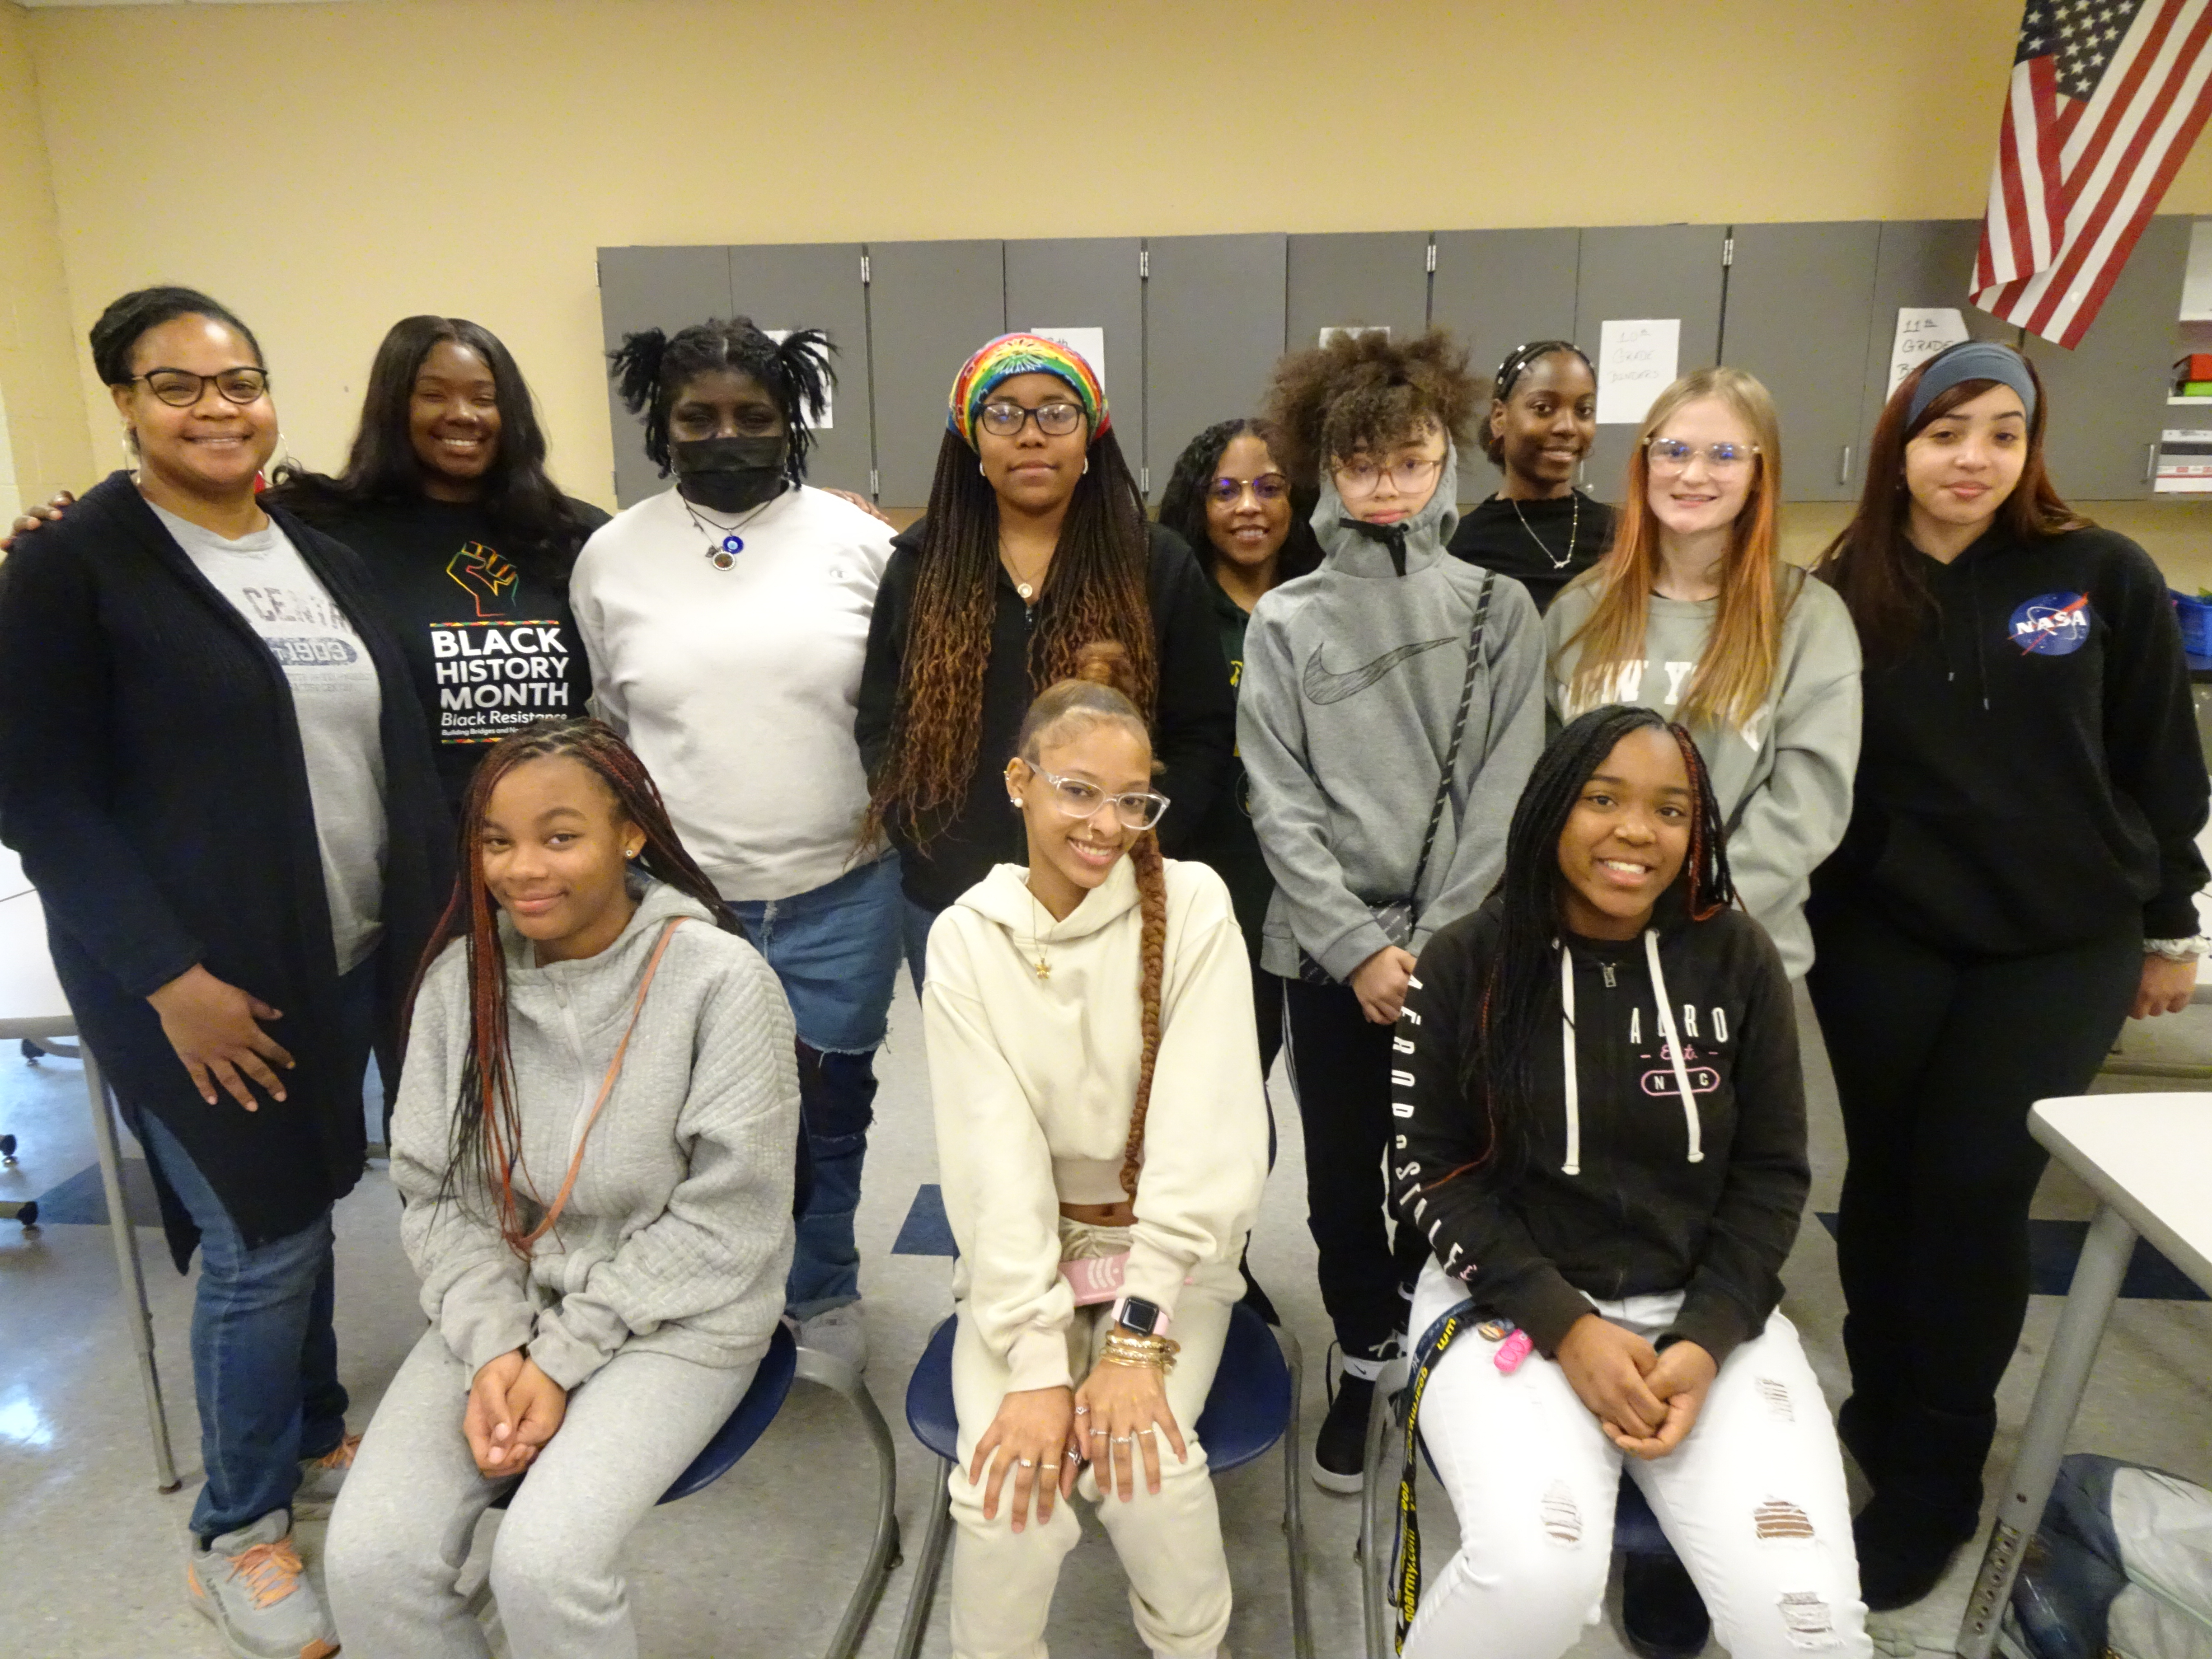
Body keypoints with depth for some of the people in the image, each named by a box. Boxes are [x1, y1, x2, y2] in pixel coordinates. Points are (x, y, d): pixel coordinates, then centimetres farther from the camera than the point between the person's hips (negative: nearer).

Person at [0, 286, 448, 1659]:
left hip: (347, 964, 6)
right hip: (199, 982, -5)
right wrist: (170, 978, -18)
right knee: (262, 1246, 1)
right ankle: (237, 1534, 23)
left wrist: (431, 915, 6)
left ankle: (317, 1438, 39)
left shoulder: (323, 557, 9)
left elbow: (394, 750, 12)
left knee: (310, 1209, 17)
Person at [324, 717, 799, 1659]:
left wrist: (562, 1358, -15)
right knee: (368, 1559, -13)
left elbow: (728, 1216, -15)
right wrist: (494, 1347, -13)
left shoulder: (722, 981, -17)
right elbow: (435, 1195, 1)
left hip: (673, 1318, -4)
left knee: (544, 1562, -23)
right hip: (502, 1307, 4)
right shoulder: (460, 977, -3)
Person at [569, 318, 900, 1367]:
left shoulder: (858, 544, 0)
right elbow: (596, 726, 11)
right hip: (676, 900, 1)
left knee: (826, 1110, 14)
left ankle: (822, 1295, 38)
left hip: (838, 895, 0)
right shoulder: (613, 555, 3)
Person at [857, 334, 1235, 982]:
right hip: (952, 902, 2)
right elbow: (880, 727, 6)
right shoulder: (921, 566, 5)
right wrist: (930, 850, -7)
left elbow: (1202, 736, -1)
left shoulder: (1158, 566, 0)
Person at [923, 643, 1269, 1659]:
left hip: (1170, 1246, 0)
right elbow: (991, 1154, -15)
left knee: (1148, 1468, -22)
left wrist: (1137, 1338, -22)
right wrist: (1037, 1364, -22)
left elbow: (1207, 1134, -16)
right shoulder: (967, 937, -9)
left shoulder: (1191, 906, -12)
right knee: (1008, 1486, -21)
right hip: (1019, 1252, 1)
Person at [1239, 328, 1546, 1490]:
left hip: (1464, 949, 0)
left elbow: (1507, 791, -4)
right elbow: (1280, 806, -4)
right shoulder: (1284, 622, 1)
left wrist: (1436, 943, -12)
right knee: (1342, 1173, 11)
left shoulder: (1499, 610, 2)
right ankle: (1364, 1357, 32)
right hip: (1327, 949, 1)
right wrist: (1361, 947, -12)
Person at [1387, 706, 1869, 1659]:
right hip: (1512, 1303, -2)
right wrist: (1566, 1324, -14)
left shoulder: (1738, 960, 0)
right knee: (1534, 1575, -27)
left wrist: (1705, 1340, -10)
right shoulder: (1466, 963, -6)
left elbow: (1772, 1174, 4)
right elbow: (1426, 1170, -4)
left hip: (1708, 1310, 3)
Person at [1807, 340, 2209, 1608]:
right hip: (1881, 941, 1)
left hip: (2060, 946, -1)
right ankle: (1883, 1415, 32)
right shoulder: (1846, 593, 0)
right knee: (1889, 1179, 11)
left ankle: (1936, 1480, 18)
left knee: (1975, 1187, 0)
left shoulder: (2105, 576, -3)